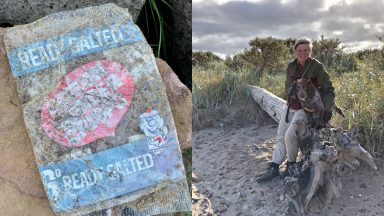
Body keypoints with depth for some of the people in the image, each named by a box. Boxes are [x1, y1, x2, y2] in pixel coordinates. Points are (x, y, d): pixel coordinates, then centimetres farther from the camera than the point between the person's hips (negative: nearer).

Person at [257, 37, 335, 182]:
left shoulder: (317, 67, -12)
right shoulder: (291, 66, 2)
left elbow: (328, 90, -12)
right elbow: (288, 87, -1)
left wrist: (328, 108, -24)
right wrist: (293, 97, -22)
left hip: (307, 108, -5)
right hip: (291, 106, 6)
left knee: (290, 136, -17)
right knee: (280, 136, 4)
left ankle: (291, 164, 8)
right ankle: (273, 168, 10)